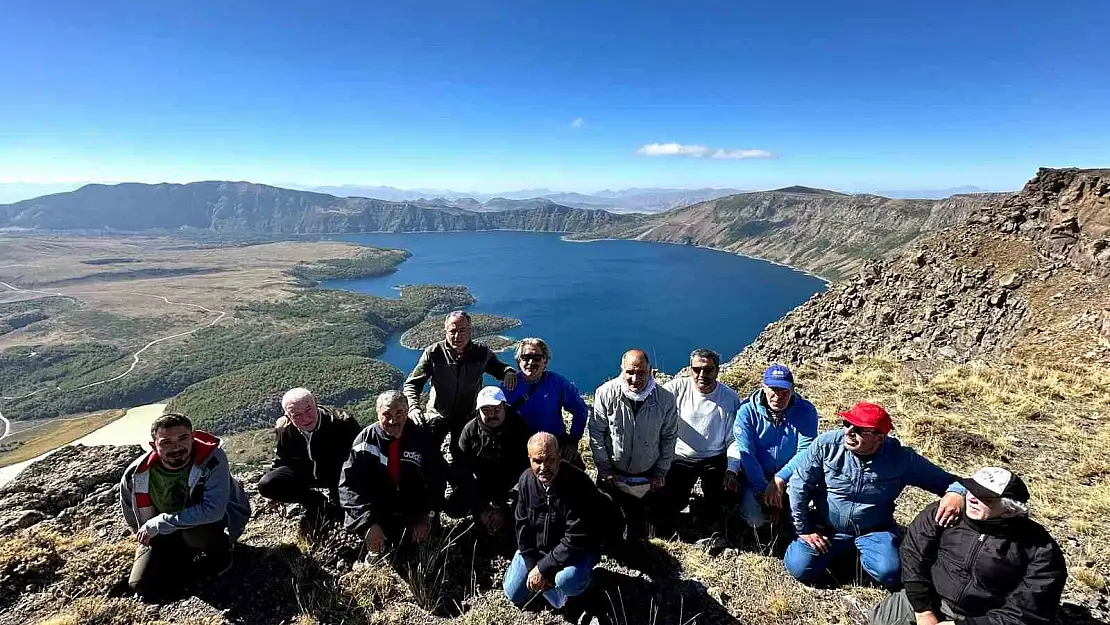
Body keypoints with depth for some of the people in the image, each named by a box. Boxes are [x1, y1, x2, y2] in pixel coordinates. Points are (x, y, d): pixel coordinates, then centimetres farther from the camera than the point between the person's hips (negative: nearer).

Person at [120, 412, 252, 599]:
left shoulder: (211, 458, -32)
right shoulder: (136, 474, -16)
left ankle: (221, 553, -2)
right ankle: (191, 552, 20)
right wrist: (145, 534, 9)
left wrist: (157, 524, -31)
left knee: (197, 530, -35)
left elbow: (212, 510, -38)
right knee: (143, 587, -6)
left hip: (214, 520, -4)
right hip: (164, 535, 5)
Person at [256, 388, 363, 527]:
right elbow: (281, 460, 6)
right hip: (304, 471, 5)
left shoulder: (340, 422, -28)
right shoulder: (283, 429, -15)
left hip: (340, 473, -5)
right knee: (266, 485, -15)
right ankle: (317, 502, -1)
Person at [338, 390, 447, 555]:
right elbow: (349, 484, -16)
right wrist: (368, 523, -25)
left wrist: (427, 517, -12)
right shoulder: (366, 439, -12)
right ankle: (375, 548, 11)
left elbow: (437, 481, -3)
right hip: (376, 509, 0)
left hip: (413, 511, 0)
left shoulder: (421, 438, -9)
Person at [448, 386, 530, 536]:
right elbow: (462, 470, -12)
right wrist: (479, 509, -19)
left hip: (510, 488, -2)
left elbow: (523, 469, -19)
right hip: (481, 486, 2)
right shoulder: (470, 430, -12)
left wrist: (505, 509, -22)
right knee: (453, 507, -17)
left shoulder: (518, 428, -18)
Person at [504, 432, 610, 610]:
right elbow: (523, 525, -3)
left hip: (577, 550, -5)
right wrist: (532, 565, -10)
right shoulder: (526, 479, -13)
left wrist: (542, 568, -24)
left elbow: (575, 540, -28)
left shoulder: (578, 484, -30)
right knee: (514, 594, 6)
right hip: (535, 547, 5)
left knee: (567, 582, -33)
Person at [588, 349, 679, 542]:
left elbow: (669, 438, -2)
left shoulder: (665, 399, -16)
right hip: (612, 473, 0)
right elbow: (596, 433, -9)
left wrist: (661, 472, 1)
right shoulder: (606, 393, -19)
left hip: (648, 475, 1)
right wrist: (604, 468, -7)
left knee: (641, 518, 16)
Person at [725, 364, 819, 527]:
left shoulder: (806, 411, -12)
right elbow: (746, 454, -19)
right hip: (755, 476, -1)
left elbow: (805, 451, -18)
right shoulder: (747, 411, -15)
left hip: (789, 475, 2)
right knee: (755, 520, -20)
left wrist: (779, 479, -28)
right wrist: (763, 489, -25)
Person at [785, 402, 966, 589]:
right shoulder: (826, 444, -21)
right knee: (799, 567, -14)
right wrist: (803, 529, -9)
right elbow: (799, 485, -13)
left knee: (890, 574, -26)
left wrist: (956, 493, -32)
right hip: (826, 527, 0)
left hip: (874, 530, 0)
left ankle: (862, 552, 11)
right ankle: (841, 549, 17)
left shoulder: (902, 459, -18)